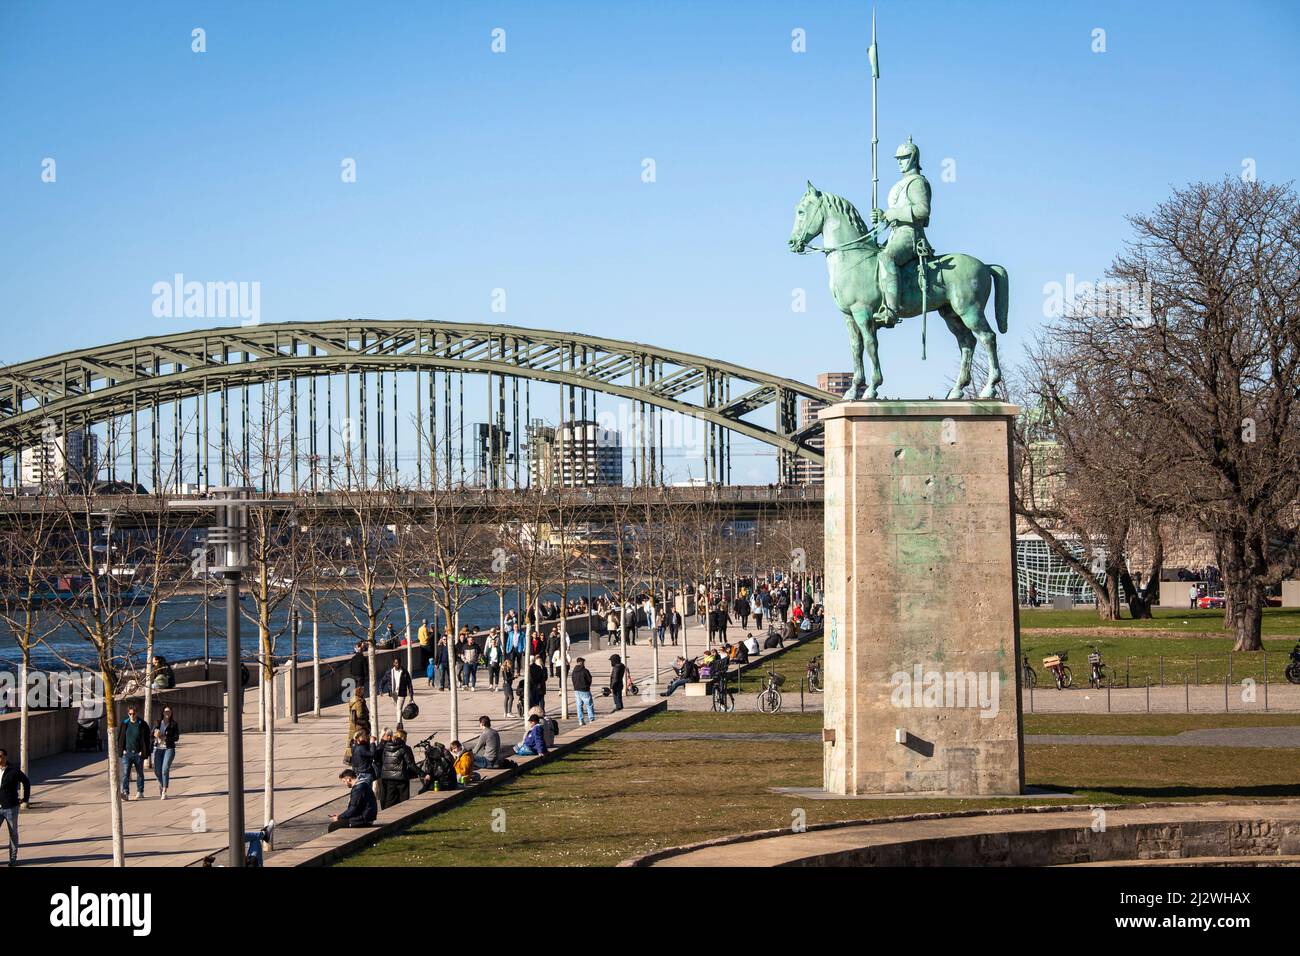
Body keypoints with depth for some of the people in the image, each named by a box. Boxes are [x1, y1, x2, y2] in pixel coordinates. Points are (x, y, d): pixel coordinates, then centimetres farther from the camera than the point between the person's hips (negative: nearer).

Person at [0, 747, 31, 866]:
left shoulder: (14, 771, -8)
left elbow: (26, 782, 6)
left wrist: (25, 799, 7)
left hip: (11, 807, -2)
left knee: (13, 833, 9)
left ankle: (13, 859, 19)